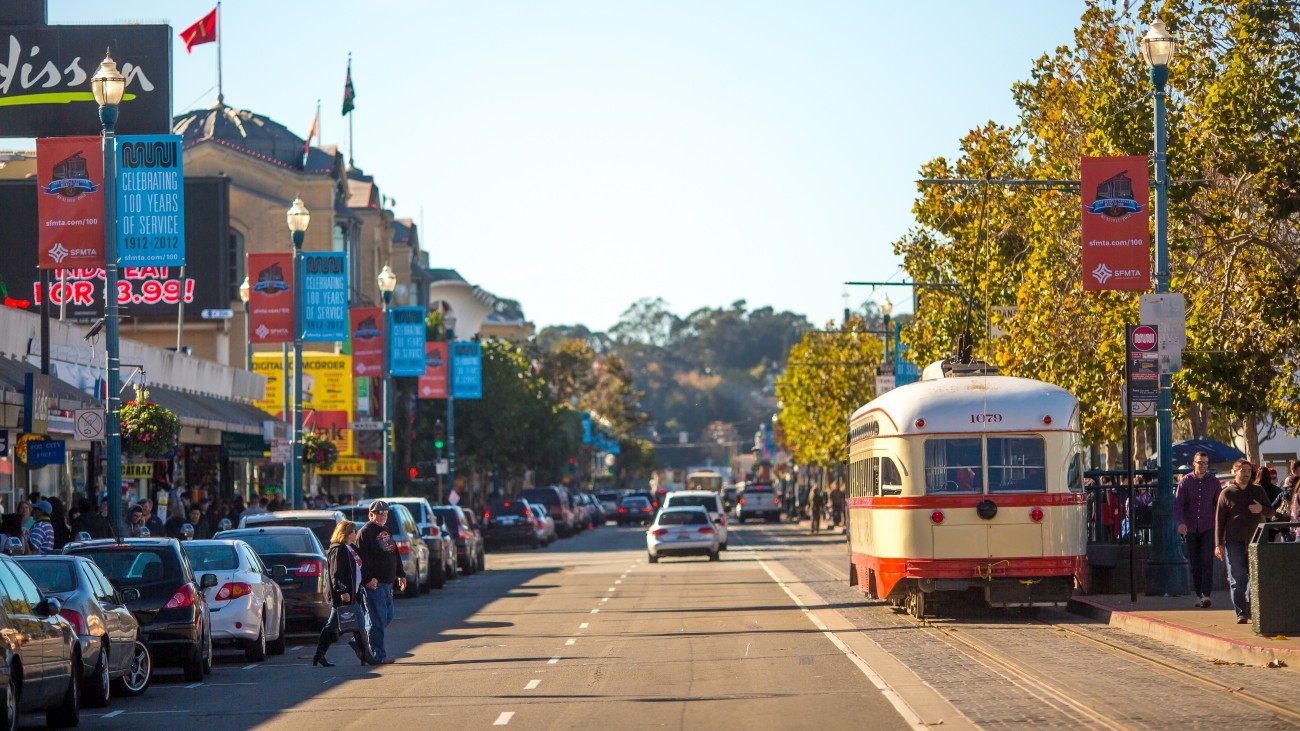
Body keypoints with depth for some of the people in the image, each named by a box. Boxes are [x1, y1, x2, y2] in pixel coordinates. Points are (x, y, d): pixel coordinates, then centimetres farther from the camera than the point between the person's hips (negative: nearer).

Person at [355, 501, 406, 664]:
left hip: (387, 583, 9)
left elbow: (395, 554, 26)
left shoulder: (385, 531, 18)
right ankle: (378, 655, -2)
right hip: (374, 584, -9)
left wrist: (400, 574, 21)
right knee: (377, 620, -6)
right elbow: (361, 559, -18)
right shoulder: (366, 533, -10)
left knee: (387, 617, 14)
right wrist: (367, 579, -23)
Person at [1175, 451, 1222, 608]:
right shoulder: (1185, 481, 2)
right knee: (1194, 564, 5)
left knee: (1207, 561, -13)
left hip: (1208, 528, -1)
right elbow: (1177, 503, -3)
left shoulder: (1214, 482, 5)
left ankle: (1206, 595, -18)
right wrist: (1181, 522, -18)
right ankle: (1198, 595, 13)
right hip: (1190, 529, 1)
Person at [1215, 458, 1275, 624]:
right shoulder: (1227, 494, 5)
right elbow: (1219, 520, 4)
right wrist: (1218, 544, -4)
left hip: (1254, 541, 2)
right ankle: (1241, 613, -4)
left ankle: (1253, 611, 14)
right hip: (1233, 542, -2)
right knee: (1237, 579, -6)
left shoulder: (1258, 491, 12)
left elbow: (1271, 512, 17)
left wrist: (1261, 509, -8)